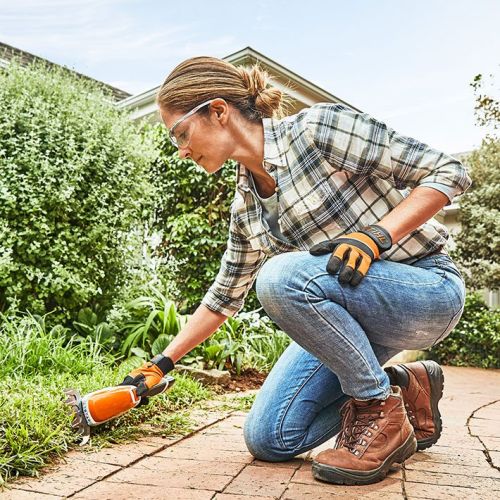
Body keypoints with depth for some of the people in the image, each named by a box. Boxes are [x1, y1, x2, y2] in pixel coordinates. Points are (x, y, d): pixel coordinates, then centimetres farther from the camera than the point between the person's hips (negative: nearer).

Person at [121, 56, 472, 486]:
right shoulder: (246, 205, 3)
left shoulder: (320, 128, -17)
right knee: (267, 440, 1)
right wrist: (162, 364, 13)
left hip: (428, 289, -7)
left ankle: (381, 409, -11)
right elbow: (225, 296, 13)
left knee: (281, 275, -33)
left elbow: (449, 171, -15)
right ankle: (407, 388, 15)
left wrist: (374, 236, -28)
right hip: (352, 313, 7)